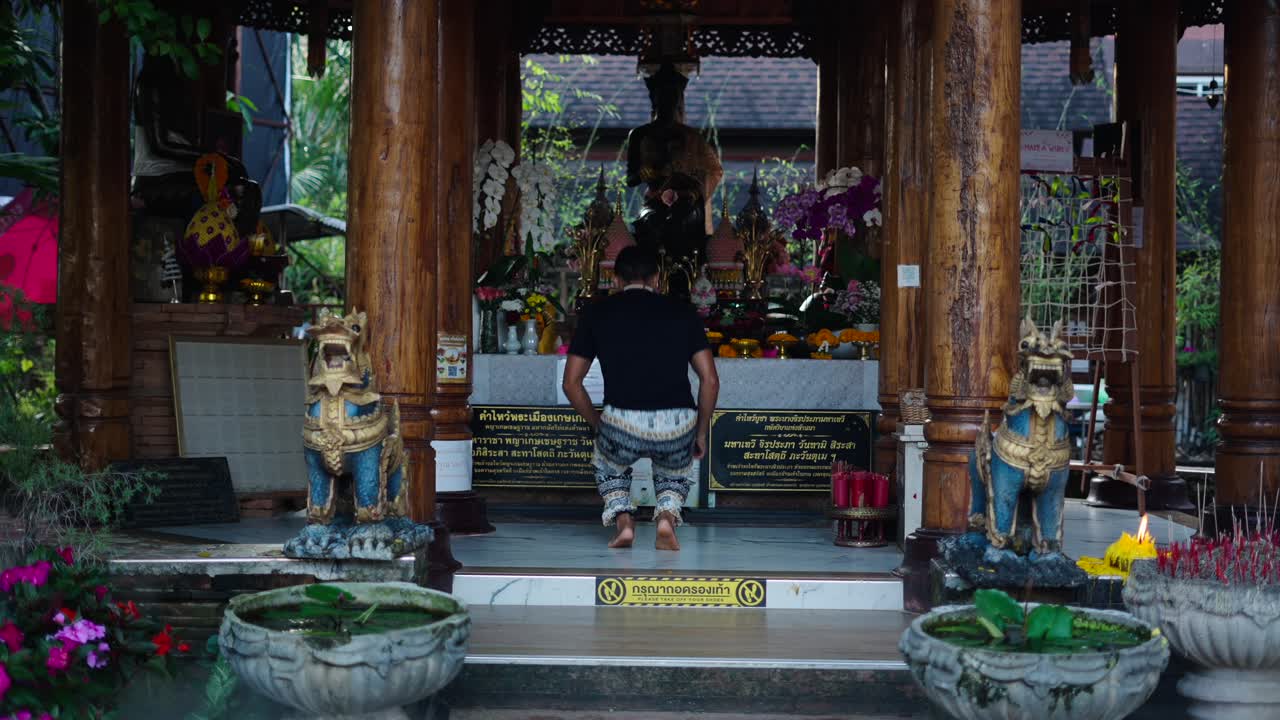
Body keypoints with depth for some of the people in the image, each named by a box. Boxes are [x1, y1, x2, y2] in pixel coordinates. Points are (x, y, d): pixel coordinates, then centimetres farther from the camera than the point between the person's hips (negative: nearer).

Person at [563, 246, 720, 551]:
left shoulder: (597, 313, 13)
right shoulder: (683, 312, 15)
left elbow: (571, 383, 15)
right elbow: (710, 381, 11)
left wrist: (598, 424, 28)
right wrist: (701, 434, 22)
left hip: (622, 424, -1)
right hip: (677, 428, 1)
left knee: (609, 469, 35)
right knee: (676, 476, 35)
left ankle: (623, 522, 9)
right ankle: (667, 517, 5)